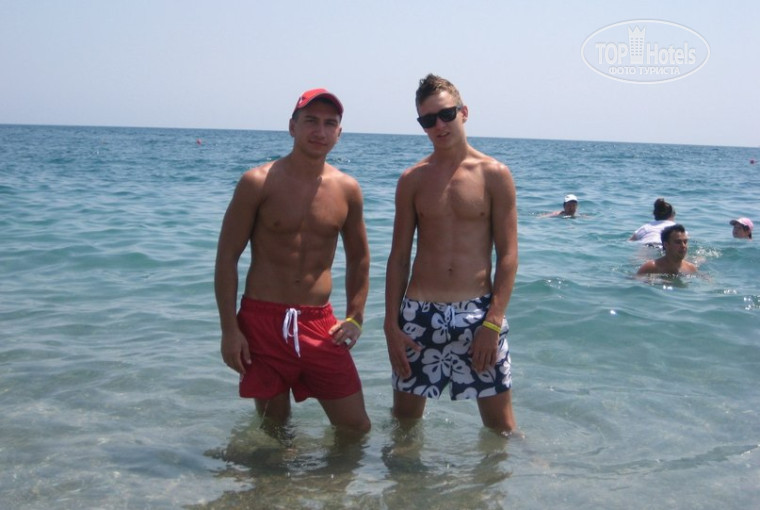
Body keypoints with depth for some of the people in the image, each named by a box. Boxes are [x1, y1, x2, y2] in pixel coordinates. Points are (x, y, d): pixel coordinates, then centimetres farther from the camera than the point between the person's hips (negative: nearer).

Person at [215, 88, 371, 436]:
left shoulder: (347, 190, 4)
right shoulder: (258, 182, -6)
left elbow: (358, 258, 16)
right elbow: (227, 256, -4)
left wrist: (355, 318, 6)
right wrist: (229, 329, -9)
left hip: (319, 322, 3)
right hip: (262, 320, -3)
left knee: (357, 428, 4)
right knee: (272, 425, 10)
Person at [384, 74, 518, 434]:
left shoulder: (494, 175, -1)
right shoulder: (412, 180, 6)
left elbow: (508, 255, -3)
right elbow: (398, 256, 7)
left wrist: (493, 323, -11)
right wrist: (391, 325, 0)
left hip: (478, 310, -2)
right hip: (419, 313, 2)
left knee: (501, 425, 5)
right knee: (405, 419, 12)